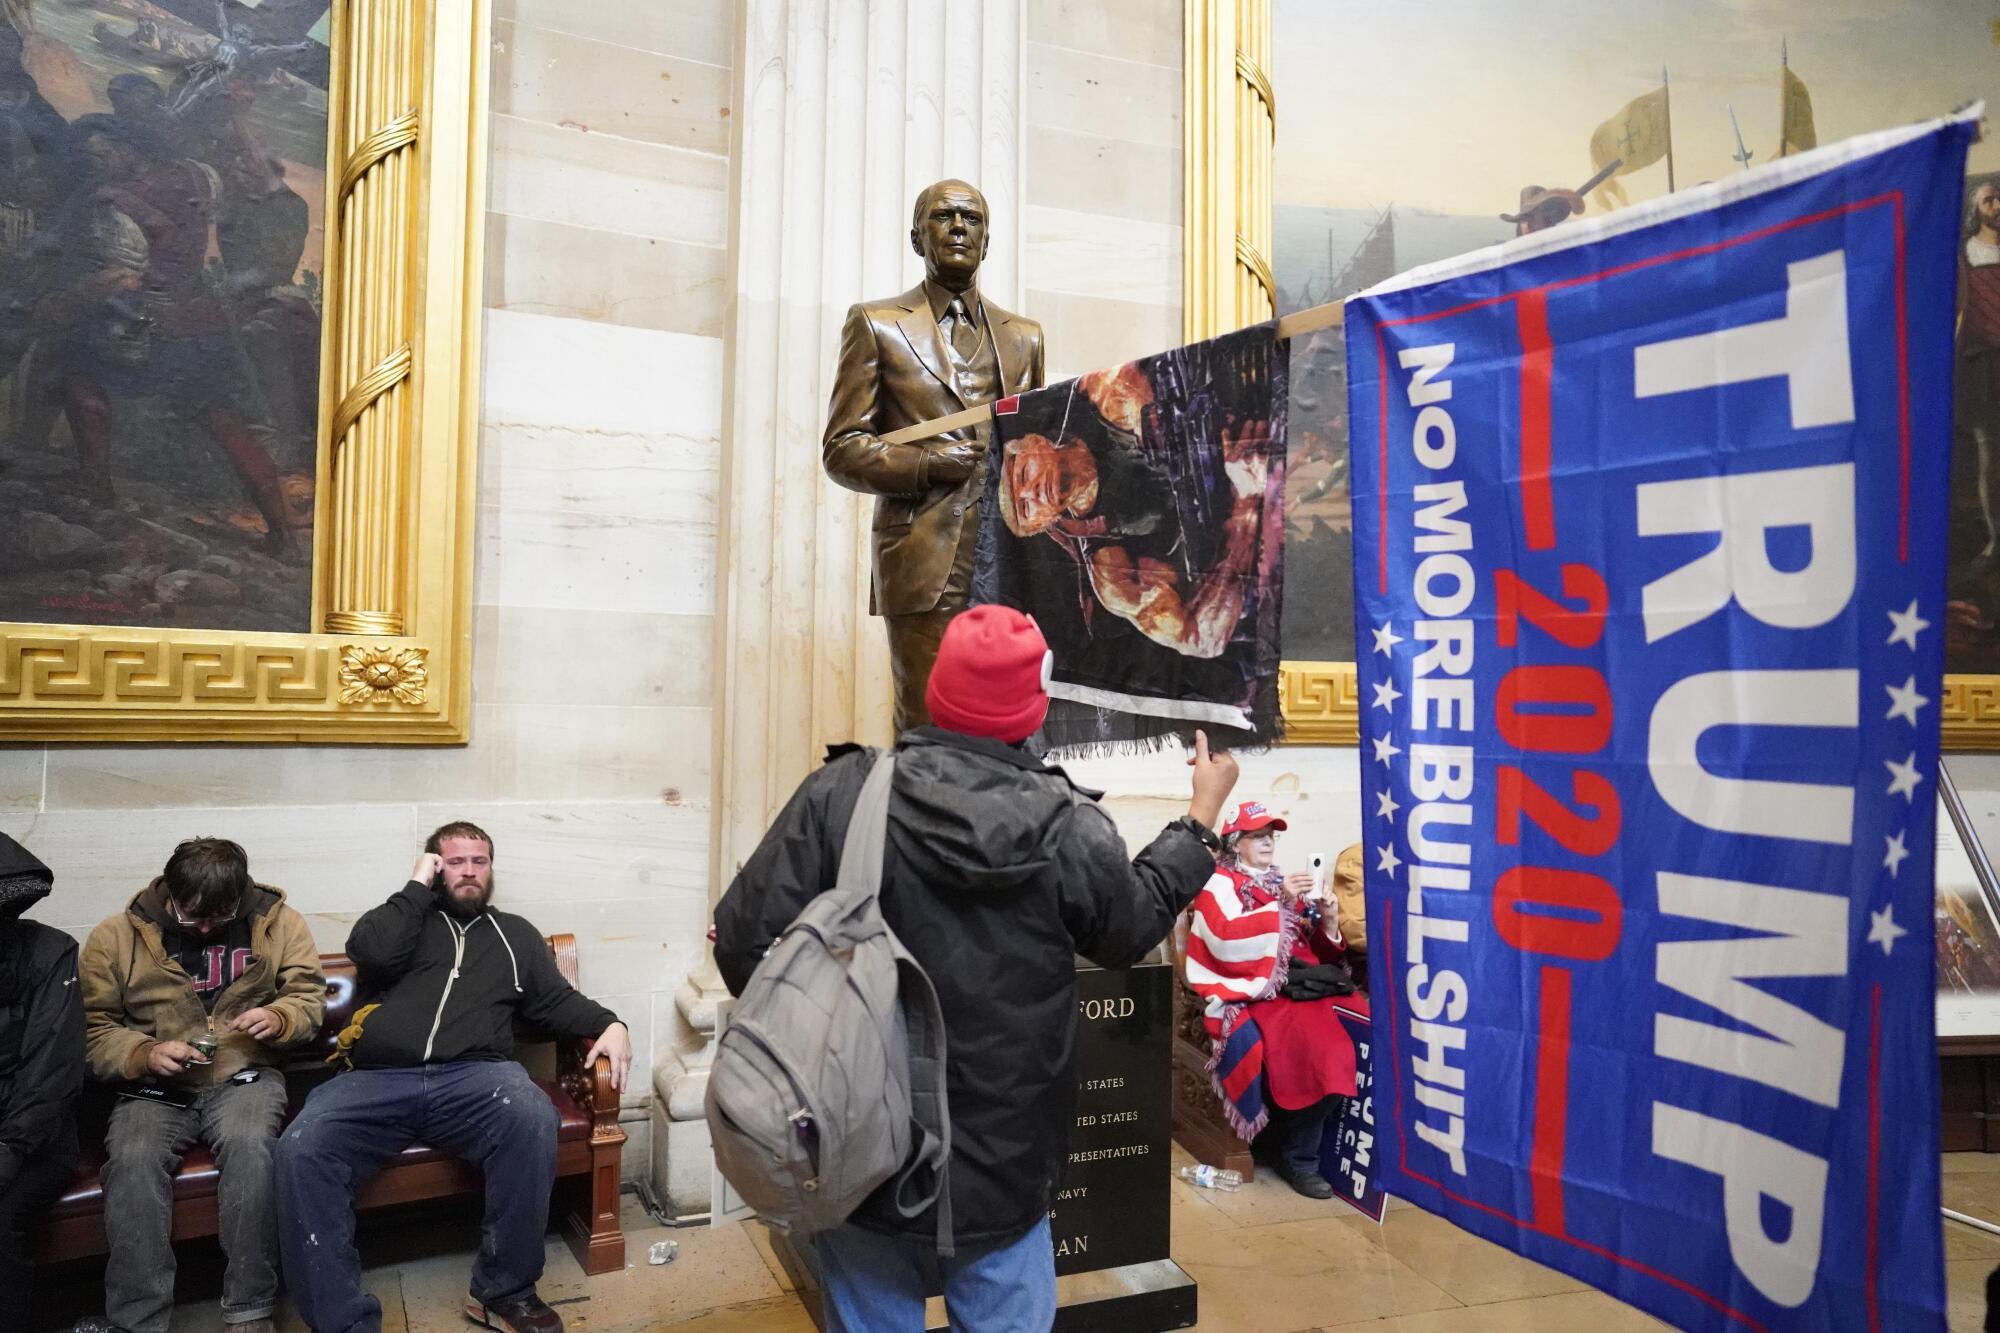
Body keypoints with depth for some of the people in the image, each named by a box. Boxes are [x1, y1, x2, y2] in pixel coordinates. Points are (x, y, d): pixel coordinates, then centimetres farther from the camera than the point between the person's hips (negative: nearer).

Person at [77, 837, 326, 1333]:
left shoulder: (279, 922, 0)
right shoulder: (114, 937, 0)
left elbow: (309, 998, 6)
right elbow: (94, 1030, 2)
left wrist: (277, 1019, -16)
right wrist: (144, 1054, -17)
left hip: (243, 1077, -1)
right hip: (154, 1087, 1)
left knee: (249, 1144, -33)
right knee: (133, 1161, -31)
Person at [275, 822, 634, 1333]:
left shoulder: (515, 933, 27)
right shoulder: (406, 918, 23)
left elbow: (556, 1001, 19)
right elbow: (369, 951, -1)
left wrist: (610, 1023, 1)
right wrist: (418, 886, 8)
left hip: (474, 1076, 0)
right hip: (377, 1080, 1)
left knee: (533, 1119, -33)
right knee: (301, 1148, -29)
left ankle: (504, 1290, -16)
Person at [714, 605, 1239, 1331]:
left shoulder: (842, 793, -15)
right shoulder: (1069, 825, -13)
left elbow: (746, 941, -14)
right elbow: (1134, 926, 6)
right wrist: (1201, 816, 19)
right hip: (1003, 1167, 0)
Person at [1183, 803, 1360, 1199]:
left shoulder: (1284, 882, 21)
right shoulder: (1218, 883, 4)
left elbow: (1313, 951, 19)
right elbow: (1226, 940, -15)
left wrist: (1328, 924, -2)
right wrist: (1280, 904, -18)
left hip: (1295, 989, 6)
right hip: (1247, 993, -6)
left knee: (1337, 1043, -20)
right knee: (1313, 1044, -29)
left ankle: (1298, 1156, -4)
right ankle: (1294, 1152, -7)